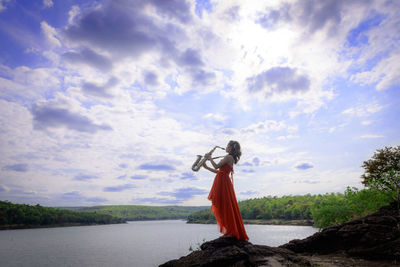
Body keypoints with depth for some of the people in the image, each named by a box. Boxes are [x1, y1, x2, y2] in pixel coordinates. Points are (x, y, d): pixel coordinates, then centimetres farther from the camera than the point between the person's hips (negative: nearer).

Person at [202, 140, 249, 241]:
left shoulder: (229, 157, -10)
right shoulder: (230, 158, 20)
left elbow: (216, 166, -16)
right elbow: (218, 171, 20)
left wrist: (209, 158, -1)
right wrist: (206, 167, 21)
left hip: (223, 183, -10)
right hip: (223, 182, 10)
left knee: (225, 206, -6)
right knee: (224, 206, 12)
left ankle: (231, 231, 1)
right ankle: (229, 230, 19)